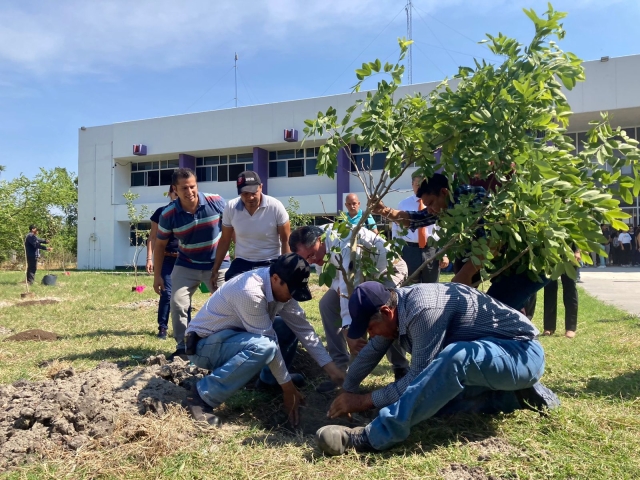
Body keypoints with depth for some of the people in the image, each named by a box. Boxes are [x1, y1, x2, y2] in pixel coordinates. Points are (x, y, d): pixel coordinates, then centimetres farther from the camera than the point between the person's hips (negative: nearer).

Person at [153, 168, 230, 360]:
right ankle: (182, 347, 11)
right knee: (177, 305, -5)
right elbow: (160, 245, -1)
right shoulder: (169, 214, -15)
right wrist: (157, 275, 1)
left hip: (217, 264, 0)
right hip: (186, 266, 1)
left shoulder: (216, 202, -18)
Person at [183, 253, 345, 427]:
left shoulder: (281, 287, -7)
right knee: (263, 346, -34)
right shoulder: (250, 293, -33)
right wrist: (287, 387, -18)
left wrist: (331, 368, -7)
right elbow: (269, 343, -27)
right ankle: (203, 397, -22)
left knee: (289, 328, 1)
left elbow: (303, 328, -3)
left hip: (233, 336, 8)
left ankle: (269, 378, 18)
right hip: (204, 345, -8)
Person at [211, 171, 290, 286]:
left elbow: (286, 240, -6)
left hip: (270, 264, -2)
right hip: (241, 263, 2)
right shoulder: (231, 208, -9)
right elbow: (225, 241, 4)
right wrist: (215, 270, 7)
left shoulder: (276, 207, -16)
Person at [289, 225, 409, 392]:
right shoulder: (319, 247, -15)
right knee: (327, 304, -7)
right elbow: (331, 274, -4)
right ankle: (340, 366, -1)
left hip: (387, 269, -7)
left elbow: (350, 284, -49)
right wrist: (337, 286, -29)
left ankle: (401, 369, -7)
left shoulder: (344, 243, -40)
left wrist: (349, 329, -55)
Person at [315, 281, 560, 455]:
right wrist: (346, 392, 9)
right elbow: (372, 352, 10)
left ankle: (373, 436, -35)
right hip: (486, 351, 10)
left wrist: (365, 401, -16)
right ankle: (517, 394, 4)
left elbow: (416, 378, -24)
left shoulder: (423, 309, -30)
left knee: (454, 358, -38)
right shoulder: (397, 303, -2)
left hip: (521, 351, -9)